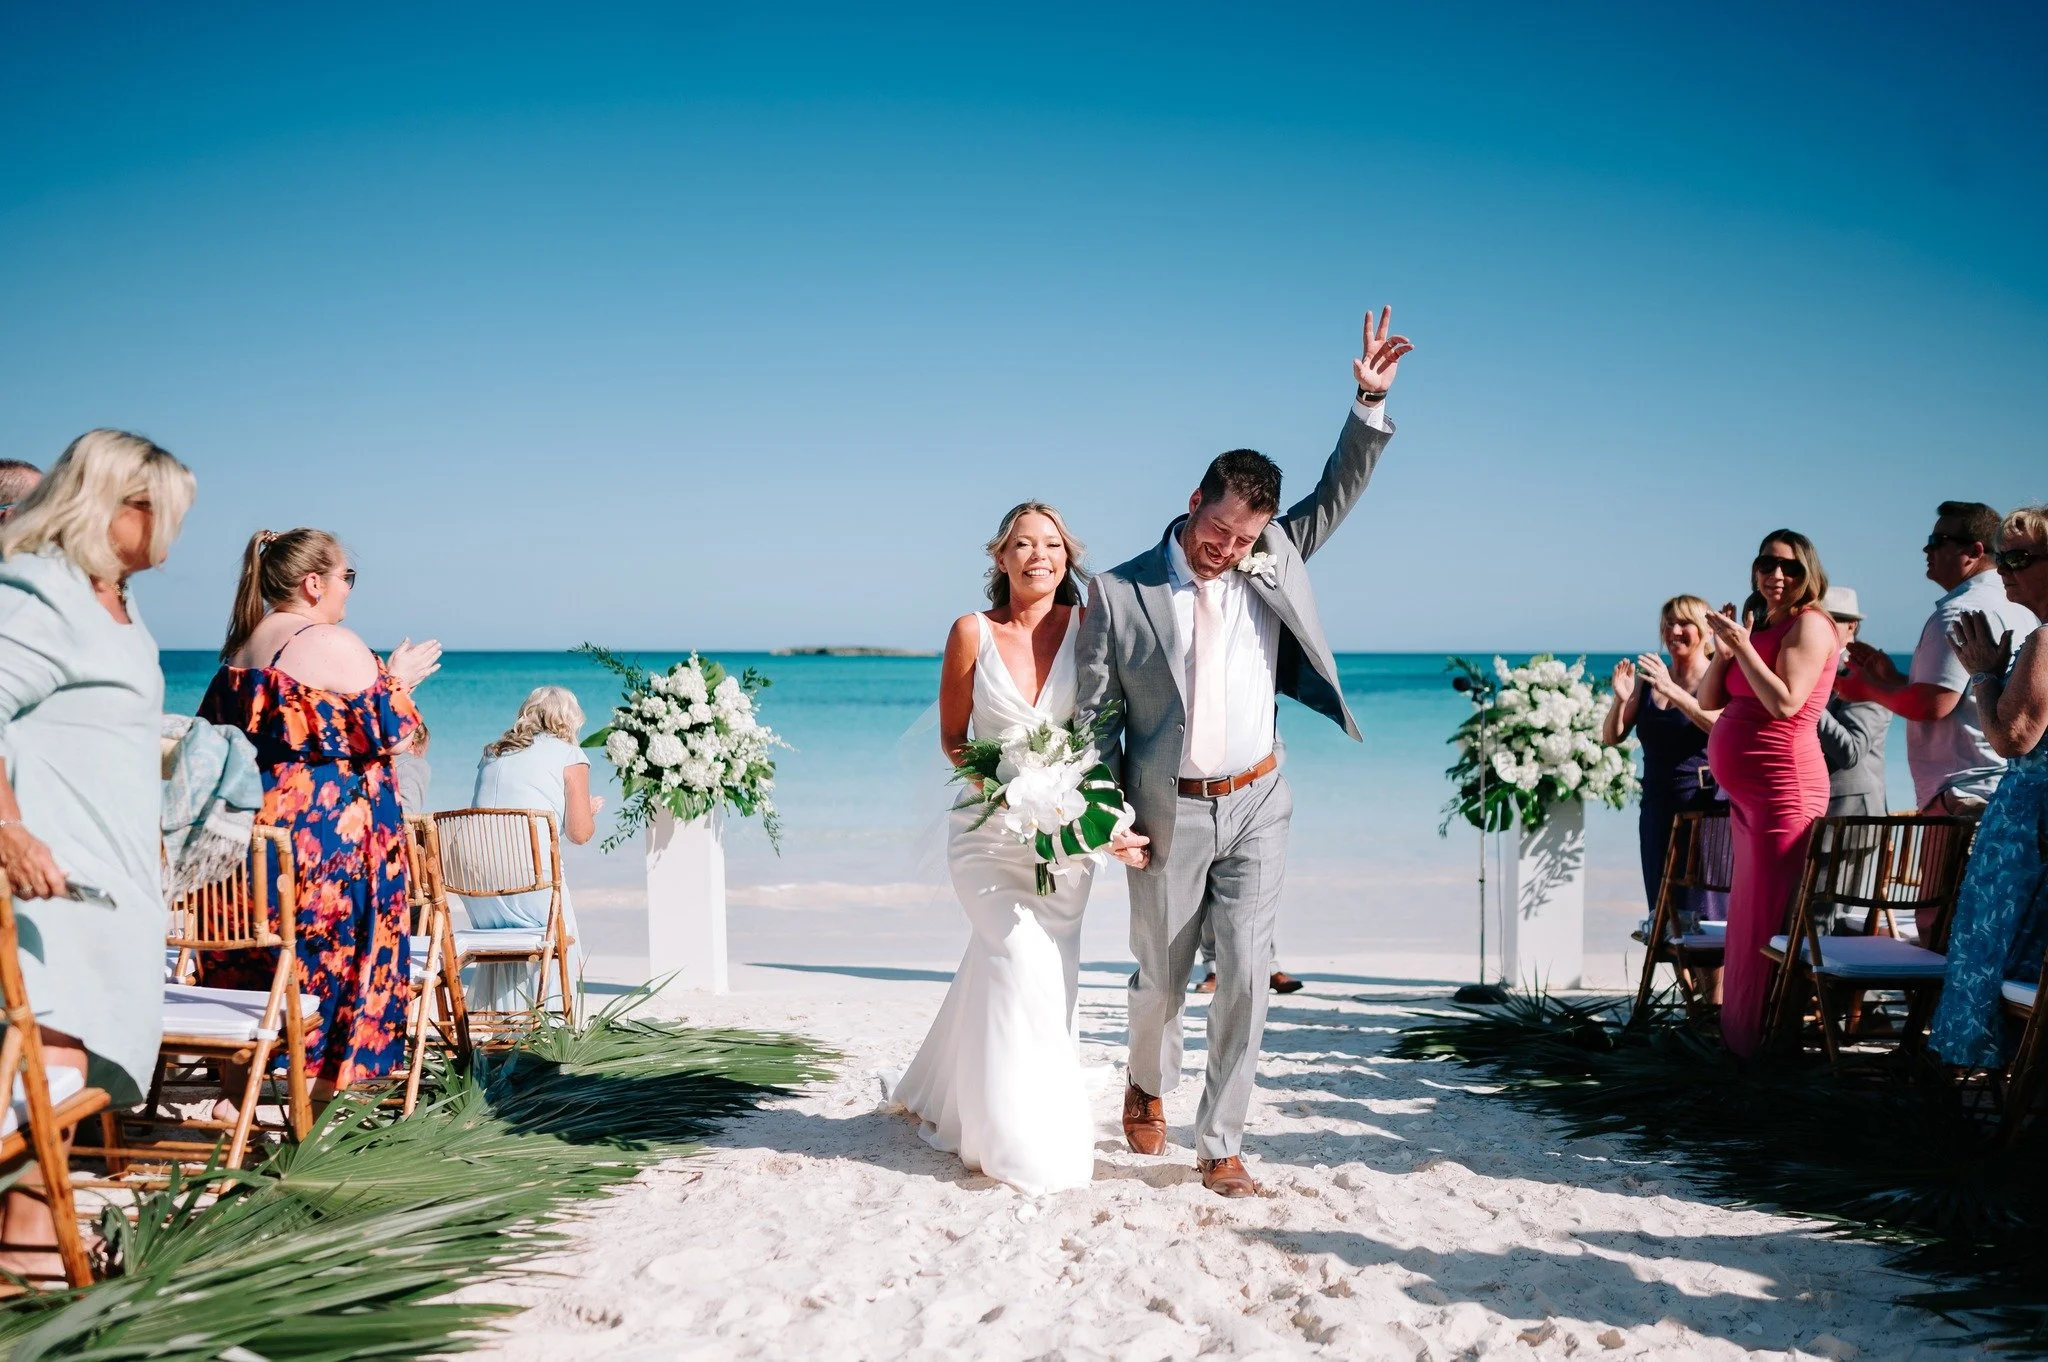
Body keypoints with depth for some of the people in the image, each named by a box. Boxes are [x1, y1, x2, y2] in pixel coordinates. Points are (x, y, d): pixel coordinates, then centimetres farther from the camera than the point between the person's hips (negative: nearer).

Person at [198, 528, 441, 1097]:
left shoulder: (239, 649, 11)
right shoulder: (334, 644, -12)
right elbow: (386, 733, -13)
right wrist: (397, 681, 4)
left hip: (250, 822, 8)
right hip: (332, 829, -8)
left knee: (244, 967, 13)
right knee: (331, 956, 0)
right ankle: (315, 1097, 3)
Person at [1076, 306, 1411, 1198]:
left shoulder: (1272, 563, 3)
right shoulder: (1119, 592, -6)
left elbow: (1337, 495, 6)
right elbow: (1095, 715, -3)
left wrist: (1370, 402, -8)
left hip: (1256, 805, 2)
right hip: (1169, 814, -2)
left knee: (1246, 975, -2)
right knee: (1161, 979, 11)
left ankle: (1220, 1147, 10)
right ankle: (1148, 1083, 43)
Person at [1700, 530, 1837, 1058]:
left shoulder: (1809, 624, -8)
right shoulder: (1758, 627, 16)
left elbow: (1785, 703, -19)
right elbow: (1710, 701, 12)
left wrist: (1743, 646, -17)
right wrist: (1722, 651, -3)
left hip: (1782, 789, -9)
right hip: (1746, 793, 9)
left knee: (1770, 917, -6)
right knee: (1747, 915, 14)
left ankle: (1771, 1040, 1)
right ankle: (1741, 1035, 23)